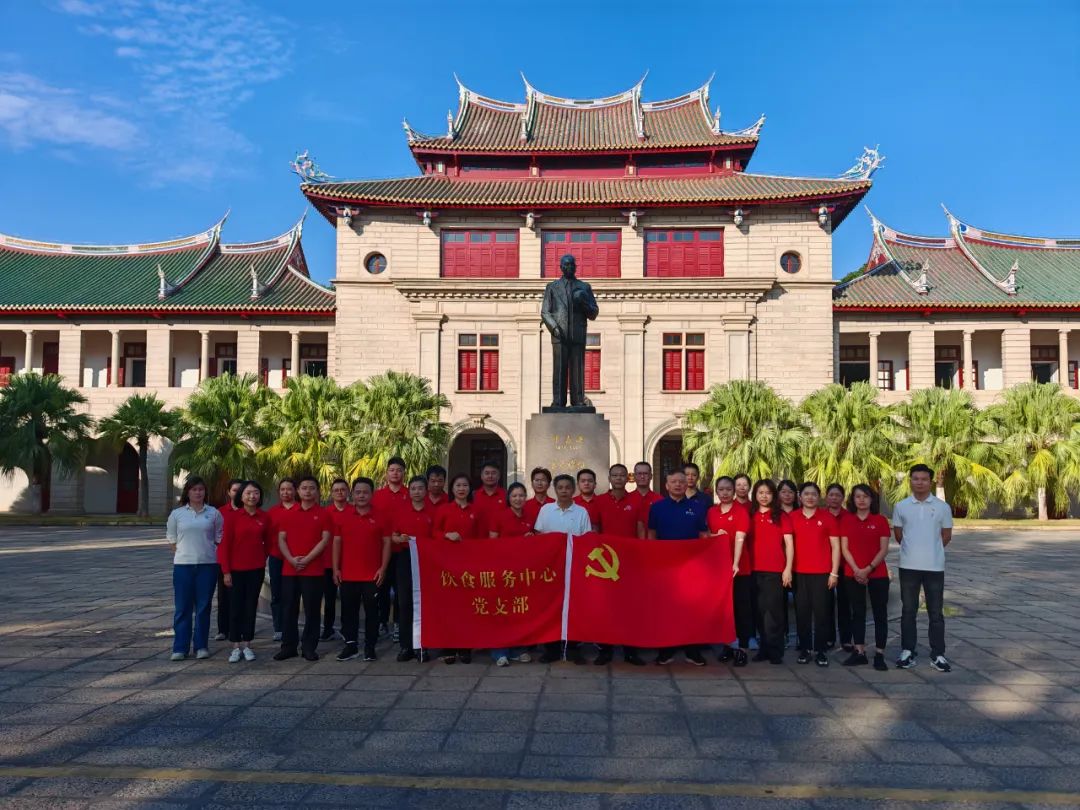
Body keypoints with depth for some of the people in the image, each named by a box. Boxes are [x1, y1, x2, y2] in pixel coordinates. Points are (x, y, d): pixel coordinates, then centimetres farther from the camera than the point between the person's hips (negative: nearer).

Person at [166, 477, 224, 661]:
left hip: (207, 565, 0)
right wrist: (183, 553, 3)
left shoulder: (214, 513, 4)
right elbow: (172, 540, 11)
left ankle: (202, 646, 16)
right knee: (182, 608, 3)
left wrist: (210, 553, 1)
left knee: (203, 607, 6)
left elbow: (219, 539, 8)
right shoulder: (177, 514, 5)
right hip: (183, 565, 0)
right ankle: (180, 648, 10)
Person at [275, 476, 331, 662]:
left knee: (312, 610, 1)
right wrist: (291, 559, -9)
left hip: (313, 570, -3)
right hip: (289, 569, 3)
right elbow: (281, 539, 6)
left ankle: (309, 647, 10)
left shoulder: (323, 514, 1)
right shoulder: (288, 514, 10)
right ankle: (288, 646, 16)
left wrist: (306, 559, -13)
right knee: (289, 609, 7)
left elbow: (325, 539, -6)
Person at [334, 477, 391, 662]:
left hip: (372, 575, -2)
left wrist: (383, 568, -7)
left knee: (371, 611, 5)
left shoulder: (379, 517, -1)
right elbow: (337, 542, 7)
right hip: (347, 574, 2)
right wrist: (336, 569, 2)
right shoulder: (344, 516, 4)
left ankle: (370, 647, 15)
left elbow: (387, 543, 0)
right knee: (349, 611, 9)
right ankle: (351, 645, 20)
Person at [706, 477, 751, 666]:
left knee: (742, 607, 1)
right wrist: (715, 535, -9)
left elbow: (740, 538, -18)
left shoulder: (741, 511, -7)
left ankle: (743, 648, 7)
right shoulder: (711, 512, 7)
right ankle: (725, 645, 20)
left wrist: (735, 564, -29)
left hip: (740, 568, -4)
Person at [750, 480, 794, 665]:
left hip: (775, 570, -3)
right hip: (755, 570, 4)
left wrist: (788, 569, -7)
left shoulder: (781, 516, 2)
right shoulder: (750, 516, 11)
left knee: (773, 611, -4)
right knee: (760, 611, 8)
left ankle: (775, 651, 1)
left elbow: (789, 544, 0)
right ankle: (764, 648, 16)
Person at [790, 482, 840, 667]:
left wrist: (834, 572, -3)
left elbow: (835, 546, 2)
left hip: (822, 573, -1)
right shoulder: (792, 517, 5)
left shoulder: (827, 517, 1)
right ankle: (804, 649, 14)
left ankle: (821, 651, 9)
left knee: (821, 612, 1)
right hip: (799, 573, 1)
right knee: (802, 612, 5)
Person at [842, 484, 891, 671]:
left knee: (880, 613, 1)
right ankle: (859, 652, 15)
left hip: (877, 574, -2)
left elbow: (884, 549, -6)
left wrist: (868, 569, -14)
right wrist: (856, 570, -11)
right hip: (853, 575, 2)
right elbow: (844, 548, 1)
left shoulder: (880, 520, -1)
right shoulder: (847, 521, 4)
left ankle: (879, 654, 6)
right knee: (857, 613, 9)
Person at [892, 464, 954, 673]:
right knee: (908, 611, 8)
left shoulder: (943, 507, -1)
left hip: (935, 567, -1)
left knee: (936, 612, 5)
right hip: (908, 566, 1)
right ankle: (908, 652, 16)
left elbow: (946, 535, 8)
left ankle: (938, 655, 13)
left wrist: (930, 550, 12)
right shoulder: (900, 507, 1)